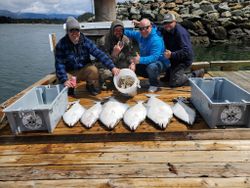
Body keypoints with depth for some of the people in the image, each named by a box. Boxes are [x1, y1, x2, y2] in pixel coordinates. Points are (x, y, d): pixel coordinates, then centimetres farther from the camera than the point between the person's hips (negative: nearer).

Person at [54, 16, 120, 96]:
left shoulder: (86, 41, -12)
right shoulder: (61, 44, -16)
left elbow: (99, 54, -21)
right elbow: (59, 64, -20)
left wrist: (112, 67, -33)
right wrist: (64, 80, -36)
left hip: (85, 70, 1)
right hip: (70, 73, -1)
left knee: (93, 69, -29)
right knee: (67, 85, -28)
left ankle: (91, 86, 5)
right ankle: (69, 90, 14)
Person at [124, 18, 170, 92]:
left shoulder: (156, 40, -28)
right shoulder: (140, 35, -3)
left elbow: (154, 57, -40)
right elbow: (130, 33, 17)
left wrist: (140, 60, -52)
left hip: (160, 62, -8)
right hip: (146, 62, 8)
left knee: (151, 66, -40)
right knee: (132, 66, -6)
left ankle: (154, 84, -7)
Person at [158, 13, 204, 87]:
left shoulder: (180, 32, -24)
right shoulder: (165, 31, 3)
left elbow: (186, 51, -32)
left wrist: (172, 55, -44)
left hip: (183, 61, -8)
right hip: (174, 59, 8)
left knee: (173, 83, -12)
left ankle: (195, 74, 3)